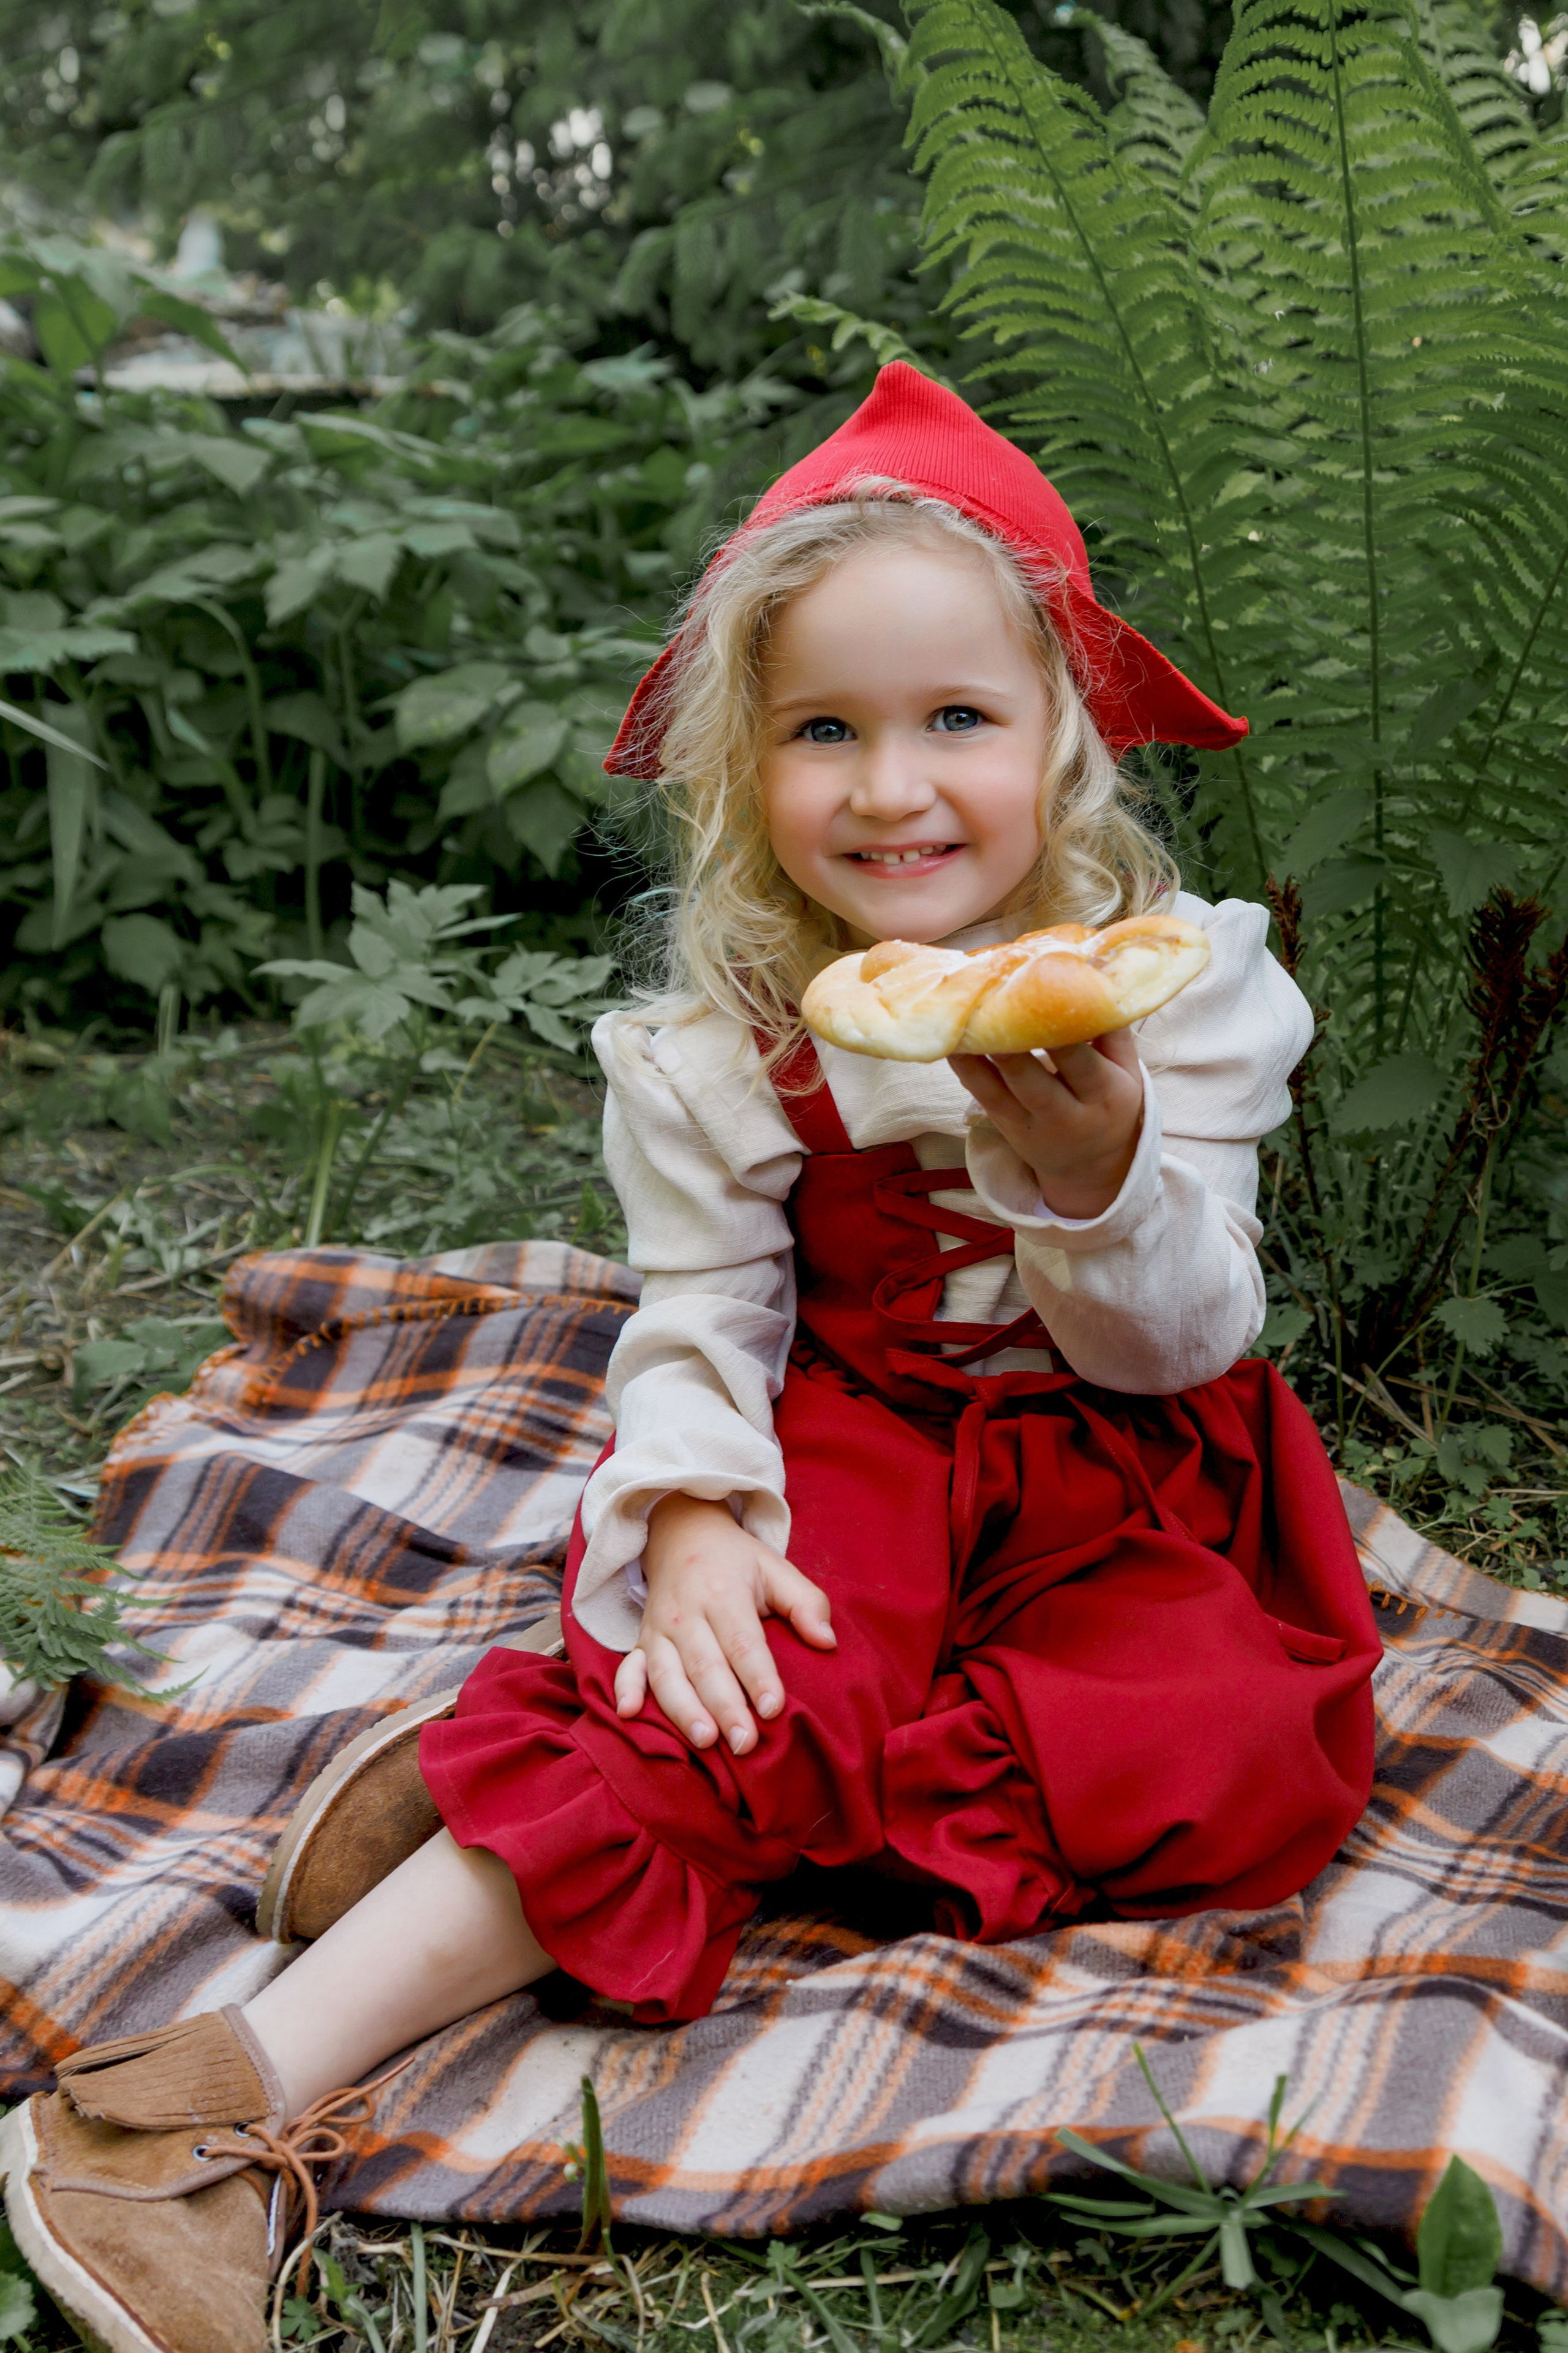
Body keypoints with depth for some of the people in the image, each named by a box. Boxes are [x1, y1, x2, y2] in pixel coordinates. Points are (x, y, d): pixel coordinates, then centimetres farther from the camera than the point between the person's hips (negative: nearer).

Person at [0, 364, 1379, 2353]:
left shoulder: (1173, 974, -9)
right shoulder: (736, 1030, -8)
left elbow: (1173, 1343, -12)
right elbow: (702, 1311, -8)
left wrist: (1097, 1164, -34)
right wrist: (692, 1518, -29)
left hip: (1130, 1477, 2)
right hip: (860, 1455, -2)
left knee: (1250, 1759, -26)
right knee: (744, 1706, -31)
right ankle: (252, 2084, -36)